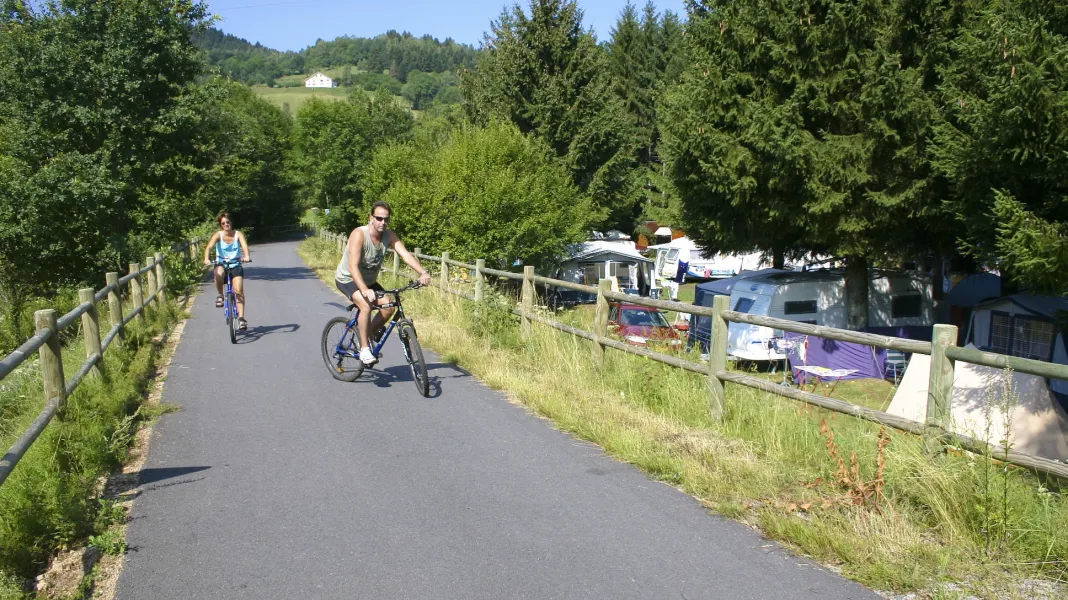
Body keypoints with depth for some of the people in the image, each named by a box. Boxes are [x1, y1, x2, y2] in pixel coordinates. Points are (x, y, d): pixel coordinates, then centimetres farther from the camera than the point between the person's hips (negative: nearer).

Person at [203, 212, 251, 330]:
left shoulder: (238, 234, -4)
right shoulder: (218, 235, -5)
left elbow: (244, 245, -21)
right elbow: (209, 246, -20)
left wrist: (246, 256, -43)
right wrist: (206, 258, -40)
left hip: (235, 265, 0)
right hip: (221, 264, 0)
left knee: (238, 290, -17)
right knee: (219, 273, -37)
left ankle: (241, 318, -14)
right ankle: (220, 296, -11)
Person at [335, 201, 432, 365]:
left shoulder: (389, 235, -12)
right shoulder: (359, 234, -29)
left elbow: (405, 254, -24)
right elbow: (353, 267, -38)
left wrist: (423, 273, -41)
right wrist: (365, 290, -52)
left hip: (369, 280, 6)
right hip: (347, 279, -6)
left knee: (388, 307, -10)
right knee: (366, 305, -30)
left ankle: (367, 336, 13)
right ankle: (364, 349, -18)